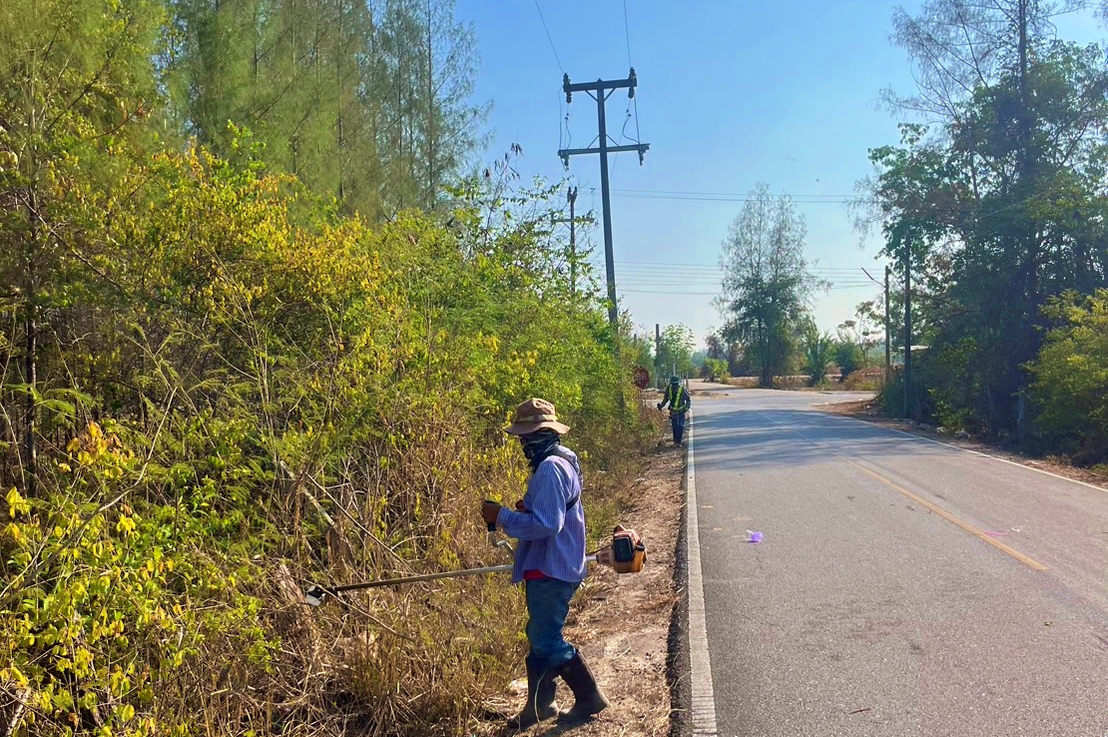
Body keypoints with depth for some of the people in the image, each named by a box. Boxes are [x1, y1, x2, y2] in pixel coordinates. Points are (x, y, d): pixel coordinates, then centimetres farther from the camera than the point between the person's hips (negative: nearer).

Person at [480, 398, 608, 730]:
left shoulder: (550, 468, -23)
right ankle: (538, 705, 29)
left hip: (551, 572, -11)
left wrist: (502, 516, -21)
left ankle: (590, 697, 15)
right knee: (540, 637, 18)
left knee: (547, 640, 1)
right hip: (551, 568, 11)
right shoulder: (560, 461, 11)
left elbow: (546, 524, -29)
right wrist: (523, 510, 7)